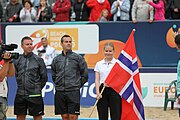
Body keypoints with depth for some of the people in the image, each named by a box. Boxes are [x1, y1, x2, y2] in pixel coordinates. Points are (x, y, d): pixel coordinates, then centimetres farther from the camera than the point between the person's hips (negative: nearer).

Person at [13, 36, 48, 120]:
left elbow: (44, 77, 3)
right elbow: (16, 75, 15)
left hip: (35, 94, -3)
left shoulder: (38, 60, -1)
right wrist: (21, 86, 8)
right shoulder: (17, 60, 5)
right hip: (20, 94, 3)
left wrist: (38, 87, 4)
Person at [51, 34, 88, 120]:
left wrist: (77, 85, 4)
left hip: (73, 92, -3)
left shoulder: (78, 58, 1)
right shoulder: (56, 59, 10)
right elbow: (53, 75, 20)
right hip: (60, 93, 3)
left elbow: (85, 75, 5)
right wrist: (59, 85, 12)